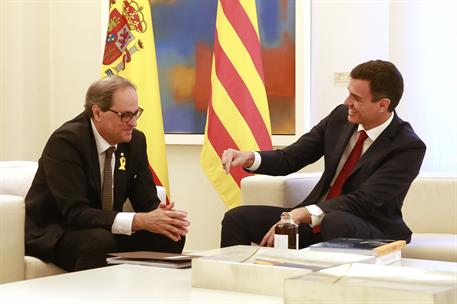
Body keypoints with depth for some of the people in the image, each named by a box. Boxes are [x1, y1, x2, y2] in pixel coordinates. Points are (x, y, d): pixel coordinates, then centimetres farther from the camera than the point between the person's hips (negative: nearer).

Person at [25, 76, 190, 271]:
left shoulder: (135, 141, -1)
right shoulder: (66, 141, -21)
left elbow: (147, 202, 1)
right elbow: (75, 212, -29)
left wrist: (161, 216, -24)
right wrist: (138, 221, -37)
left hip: (106, 232, 6)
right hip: (51, 234, -6)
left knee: (169, 237, -12)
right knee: (99, 241, -35)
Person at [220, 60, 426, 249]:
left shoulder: (409, 147, -15)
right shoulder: (340, 117, 3)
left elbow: (363, 200, -24)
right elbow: (289, 158, 6)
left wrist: (302, 214, -34)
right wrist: (249, 157, -15)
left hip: (367, 235, -6)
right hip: (313, 221, 6)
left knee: (336, 221, -40)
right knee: (237, 218, -10)